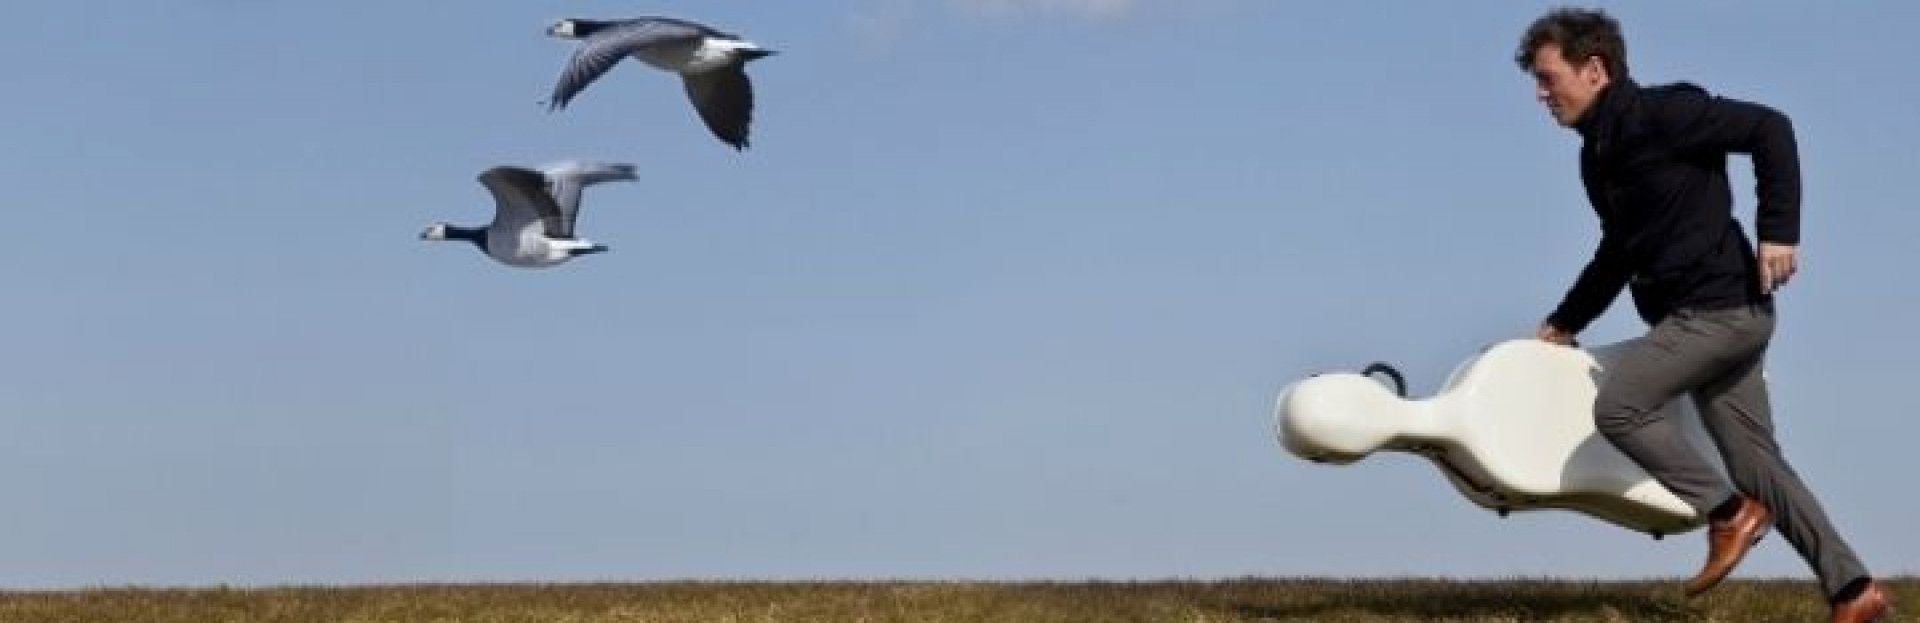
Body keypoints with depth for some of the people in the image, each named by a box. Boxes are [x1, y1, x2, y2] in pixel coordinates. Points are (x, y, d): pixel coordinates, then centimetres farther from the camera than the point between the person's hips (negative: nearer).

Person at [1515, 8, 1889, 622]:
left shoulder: (1663, 113, -11)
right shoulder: (1597, 156, 16)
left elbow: (1769, 129, -16)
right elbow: (1619, 253, 30)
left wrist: (1778, 232, -23)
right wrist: (1564, 323, 30)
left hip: (1721, 307, -9)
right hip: (1704, 318, 9)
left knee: (1616, 406, -17)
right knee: (1754, 460, 7)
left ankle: (1730, 511, -7)